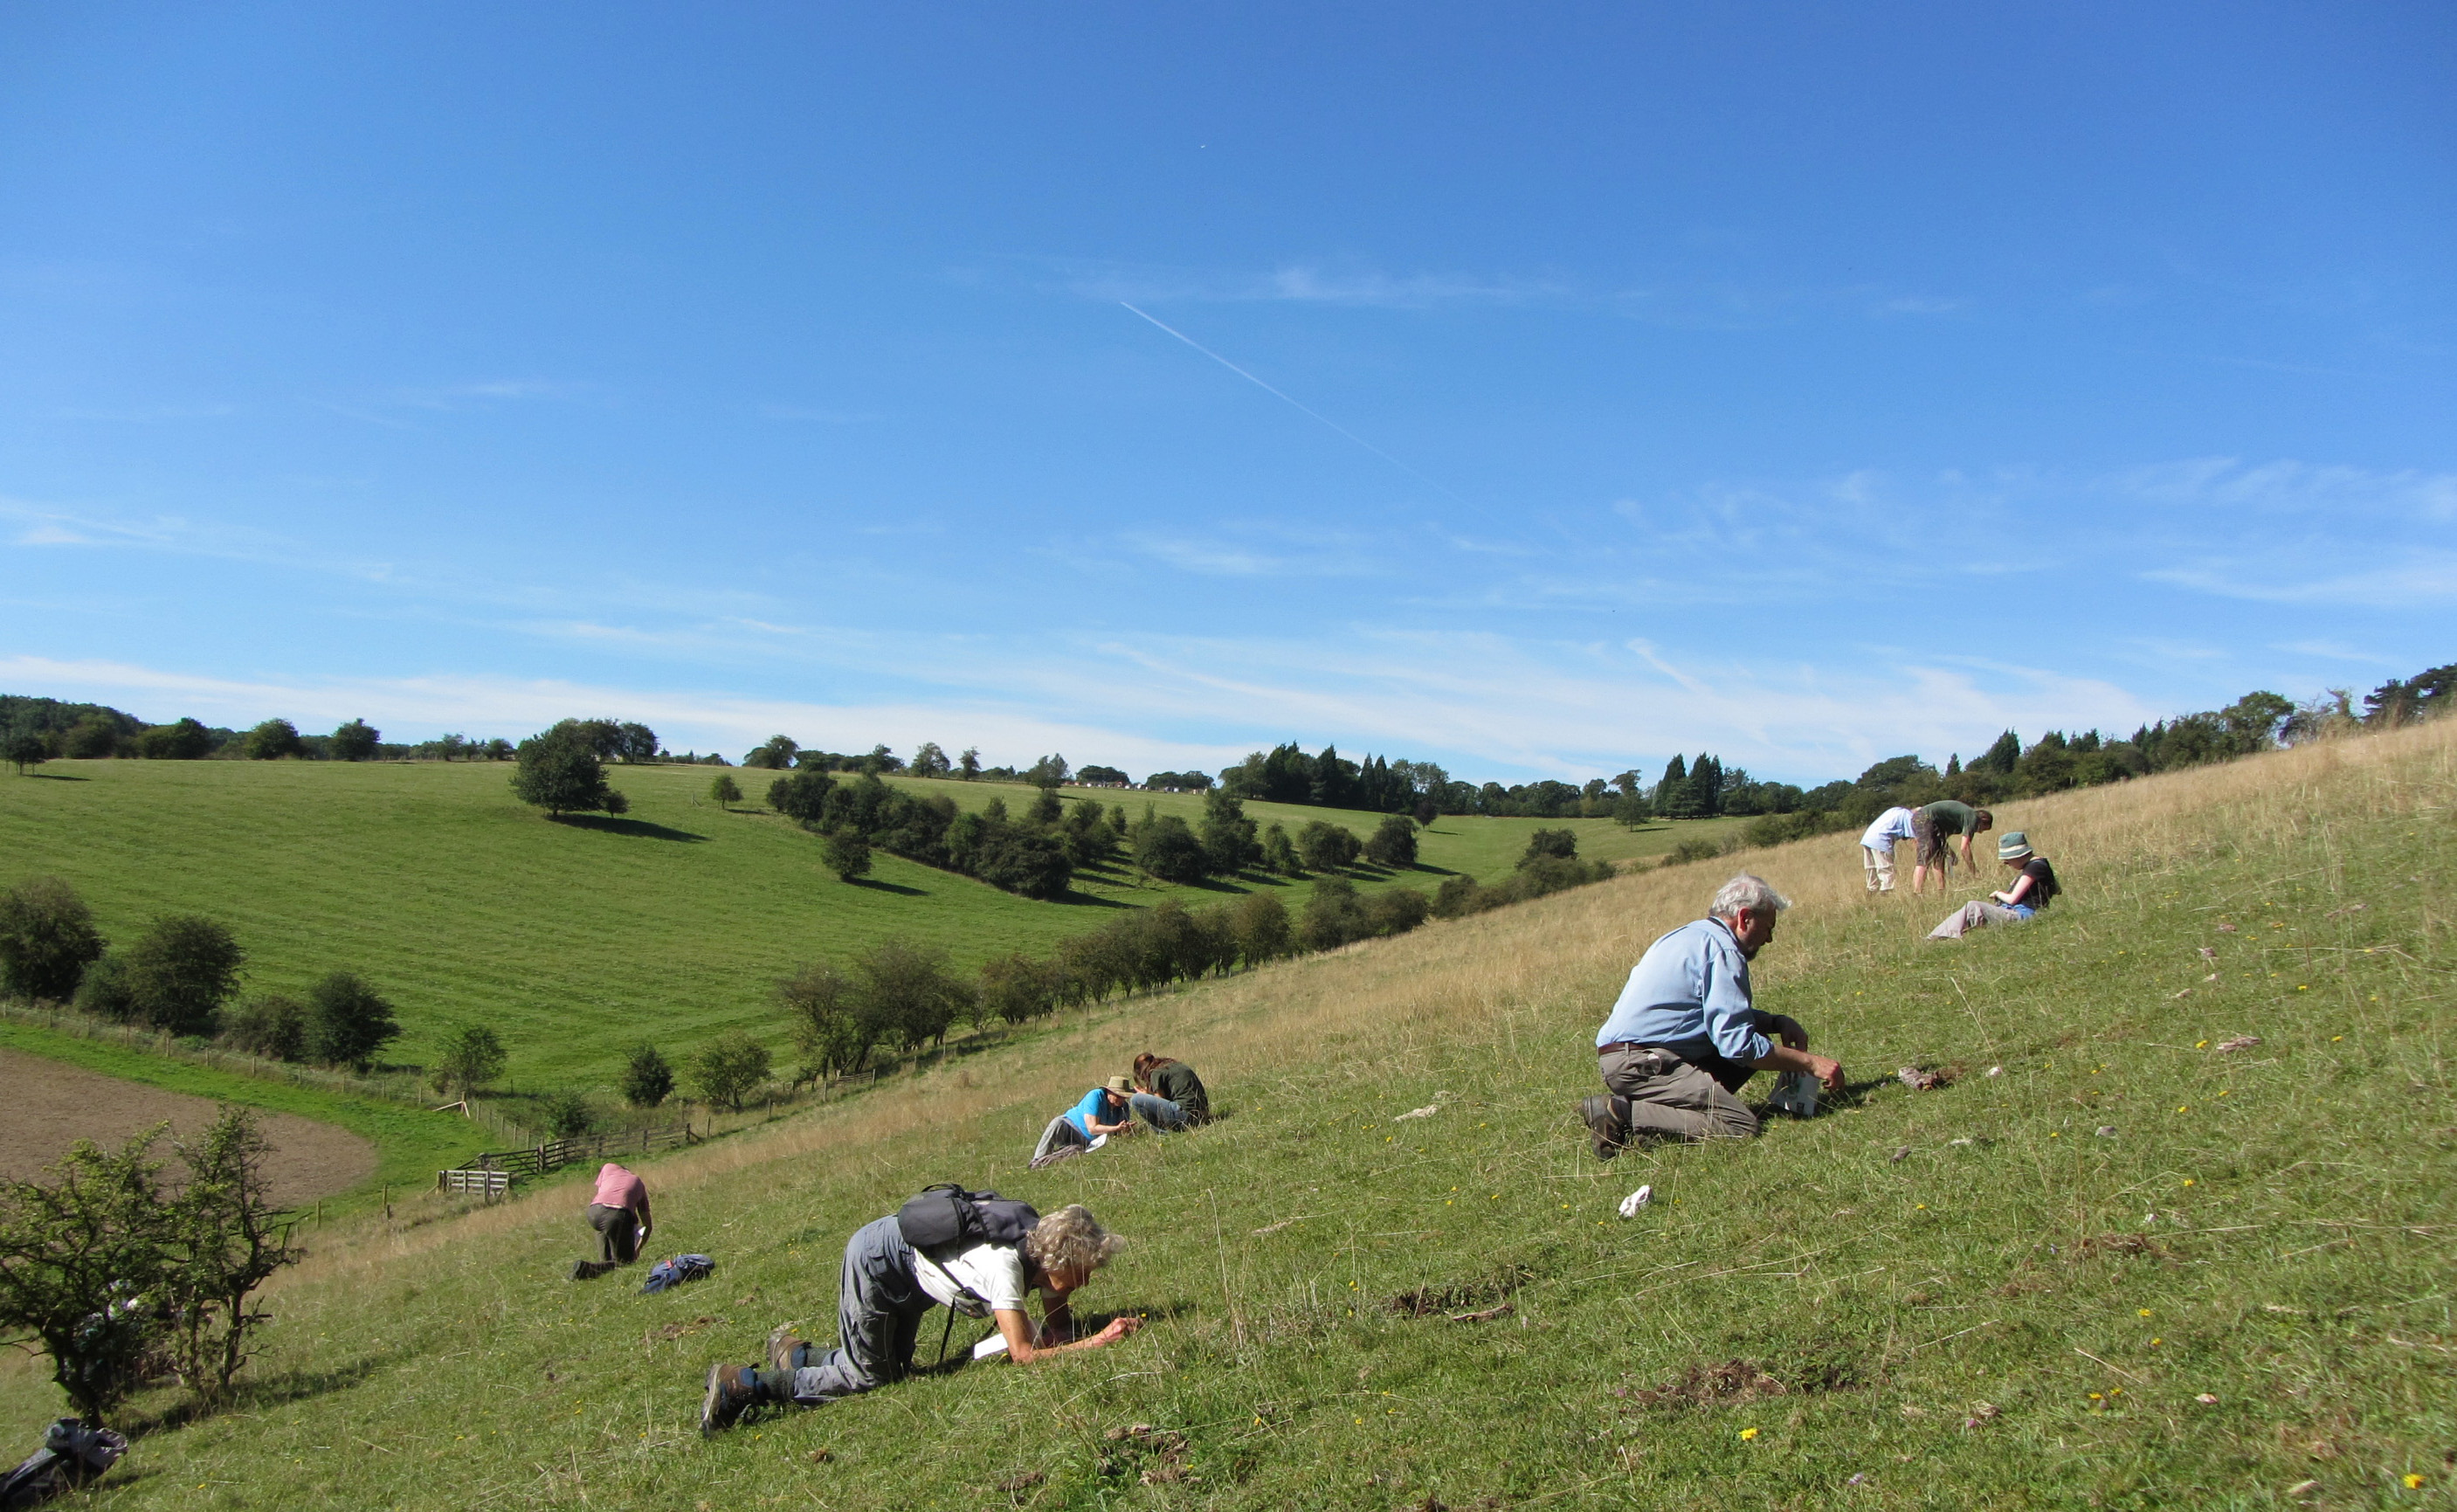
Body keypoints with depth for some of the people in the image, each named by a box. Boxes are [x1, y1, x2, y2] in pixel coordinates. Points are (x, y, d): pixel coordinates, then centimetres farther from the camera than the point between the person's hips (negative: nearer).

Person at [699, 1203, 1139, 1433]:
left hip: (906, 1274, 8)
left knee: (895, 1369, 14)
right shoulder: (1005, 1265, -35)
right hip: (875, 1258, -8)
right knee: (868, 1377, -4)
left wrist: (1100, 1331, -26)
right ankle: (742, 1386, 8)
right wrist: (1099, 1342, -37)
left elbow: (1058, 1332, -7)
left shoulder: (1042, 1253, -12)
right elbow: (1024, 1353, -39)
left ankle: (794, 1353, 33)